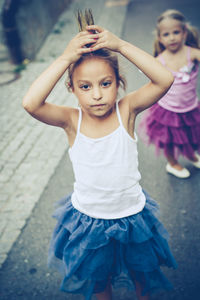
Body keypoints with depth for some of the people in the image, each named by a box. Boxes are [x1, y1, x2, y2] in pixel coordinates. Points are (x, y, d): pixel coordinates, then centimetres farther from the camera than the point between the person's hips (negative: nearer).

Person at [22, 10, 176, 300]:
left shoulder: (126, 110, -17)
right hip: (88, 218, 0)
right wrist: (65, 58, -35)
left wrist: (121, 45, -32)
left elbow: (165, 80, -31)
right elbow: (30, 103, -36)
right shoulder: (71, 120, -19)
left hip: (132, 214, 0)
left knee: (142, 271, 28)